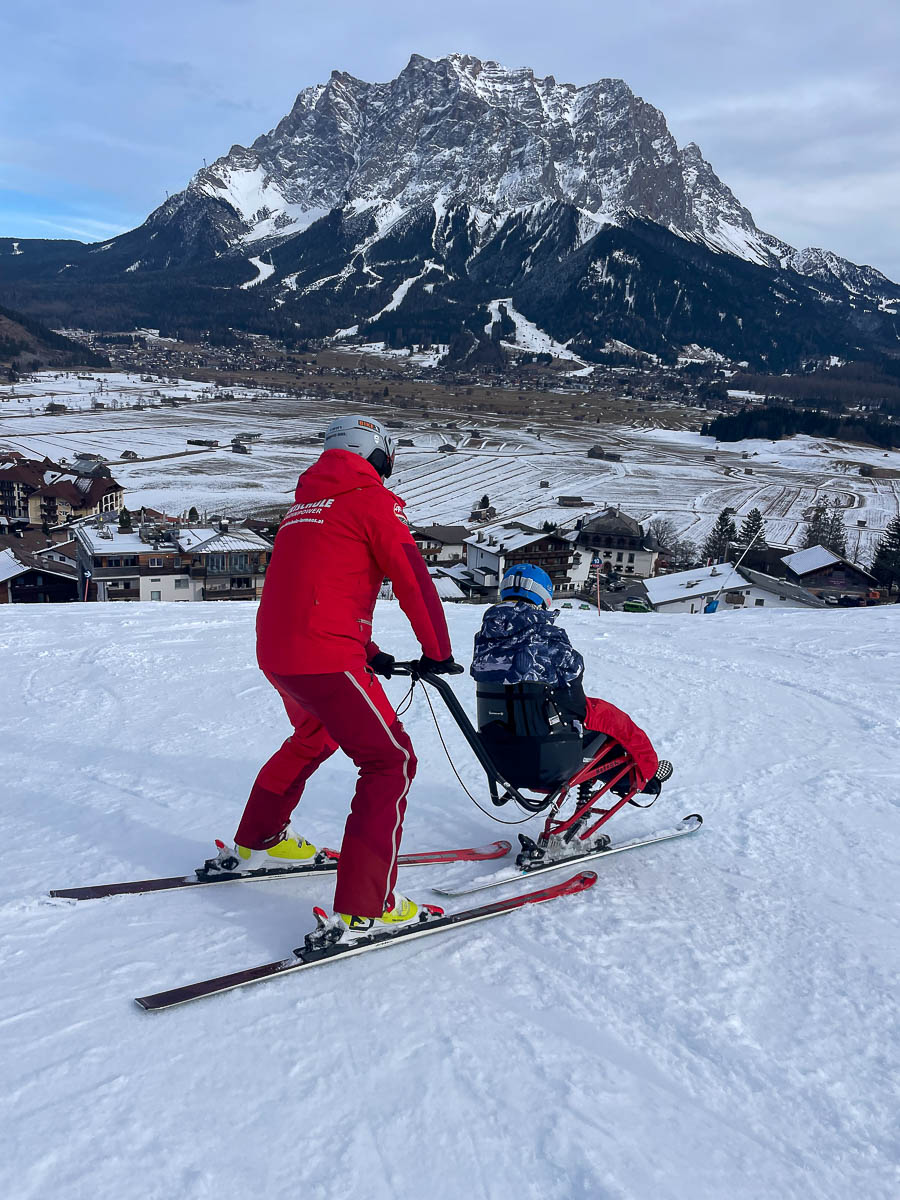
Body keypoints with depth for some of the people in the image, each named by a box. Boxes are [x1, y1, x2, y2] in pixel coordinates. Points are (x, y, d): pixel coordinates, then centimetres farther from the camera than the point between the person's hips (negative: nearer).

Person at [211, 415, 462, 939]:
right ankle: (364, 907, -7)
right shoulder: (373, 499, -3)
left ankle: (256, 842, 44)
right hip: (325, 656, -9)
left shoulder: (305, 502, 22)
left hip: (275, 653, 9)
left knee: (315, 736, 32)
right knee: (392, 762, -3)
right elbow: (414, 578, -7)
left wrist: (368, 652, 26)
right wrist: (438, 652, 4)